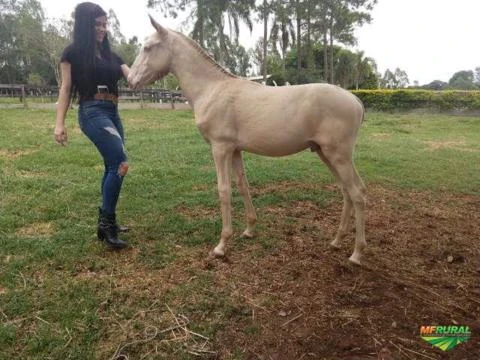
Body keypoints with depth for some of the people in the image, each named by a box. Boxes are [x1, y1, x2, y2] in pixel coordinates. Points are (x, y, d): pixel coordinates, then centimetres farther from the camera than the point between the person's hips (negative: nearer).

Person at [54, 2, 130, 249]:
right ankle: (106, 222, -11)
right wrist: (59, 123, -9)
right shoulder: (73, 53, 2)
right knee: (120, 163, -19)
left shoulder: (111, 55, 18)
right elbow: (66, 89, -1)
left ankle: (106, 222, 20)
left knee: (112, 167, 9)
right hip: (92, 112, -7)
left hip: (112, 113, 7)